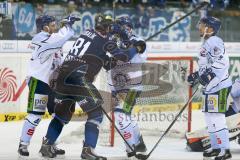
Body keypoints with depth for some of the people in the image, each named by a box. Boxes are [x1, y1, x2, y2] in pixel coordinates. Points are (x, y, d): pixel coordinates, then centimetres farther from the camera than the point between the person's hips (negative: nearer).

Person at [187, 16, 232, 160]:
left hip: (219, 86, -11)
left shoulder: (214, 42, -14)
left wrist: (208, 75, -30)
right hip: (210, 87, 11)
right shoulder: (208, 43, 19)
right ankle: (216, 147, 24)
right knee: (209, 117, 15)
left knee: (217, 117, -12)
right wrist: (197, 76, 21)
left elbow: (222, 62, -25)